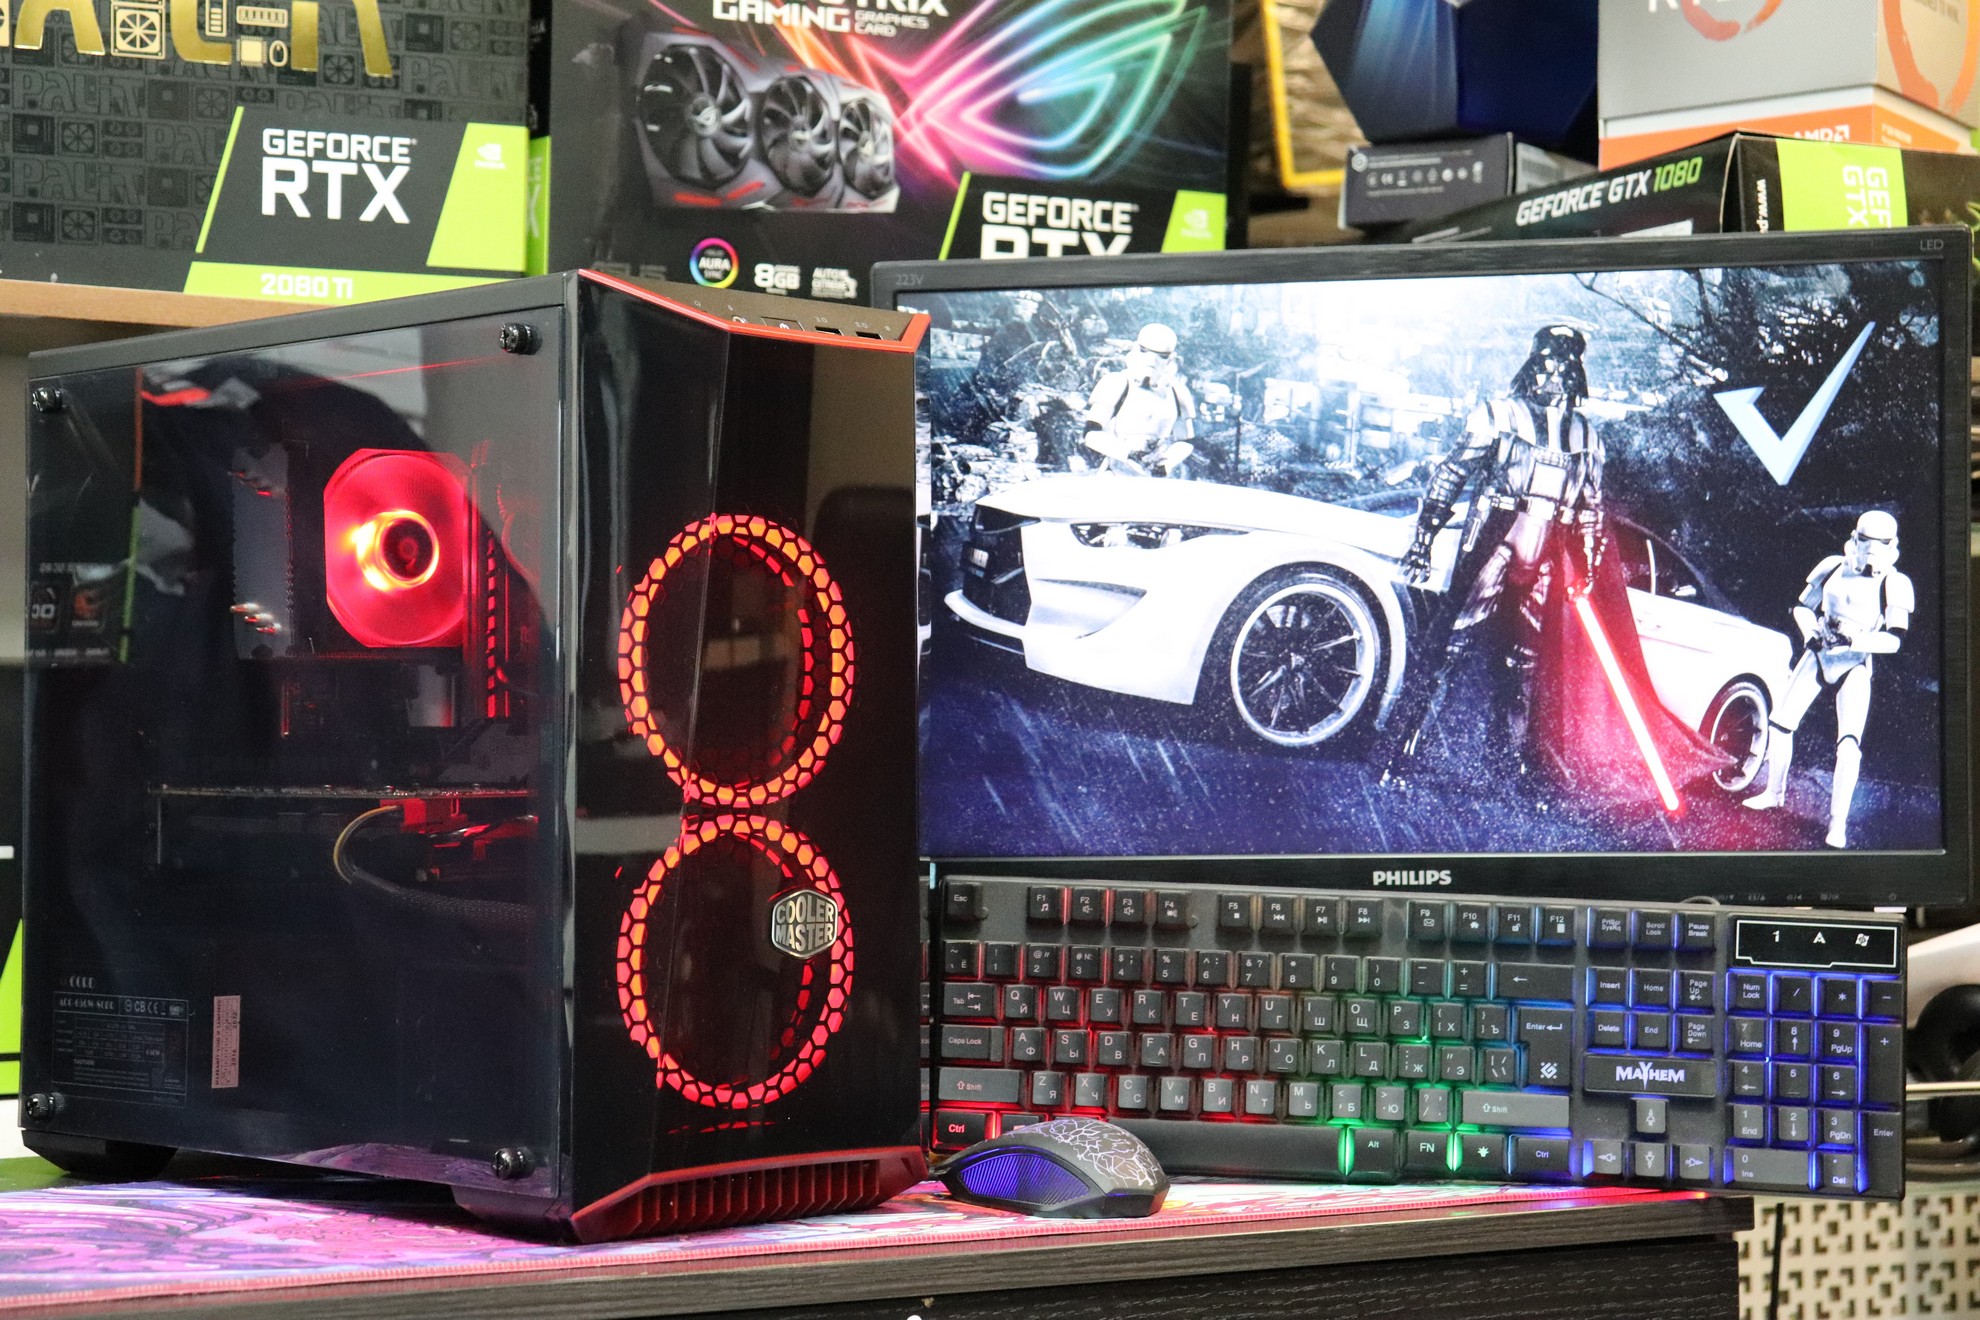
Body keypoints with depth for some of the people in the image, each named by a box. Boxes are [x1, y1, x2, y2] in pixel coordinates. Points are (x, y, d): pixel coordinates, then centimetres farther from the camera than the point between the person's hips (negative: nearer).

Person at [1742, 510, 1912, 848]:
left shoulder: (1894, 584, -12)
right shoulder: (1833, 568, -3)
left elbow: (1894, 641, -18)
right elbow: (1802, 607, 9)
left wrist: (1856, 639, -31)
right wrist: (1810, 630, -11)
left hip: (1855, 665, -4)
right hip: (1819, 655, 4)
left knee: (1849, 743, -18)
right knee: (1781, 722, 5)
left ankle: (1838, 823, -13)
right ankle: (1774, 791, 30)